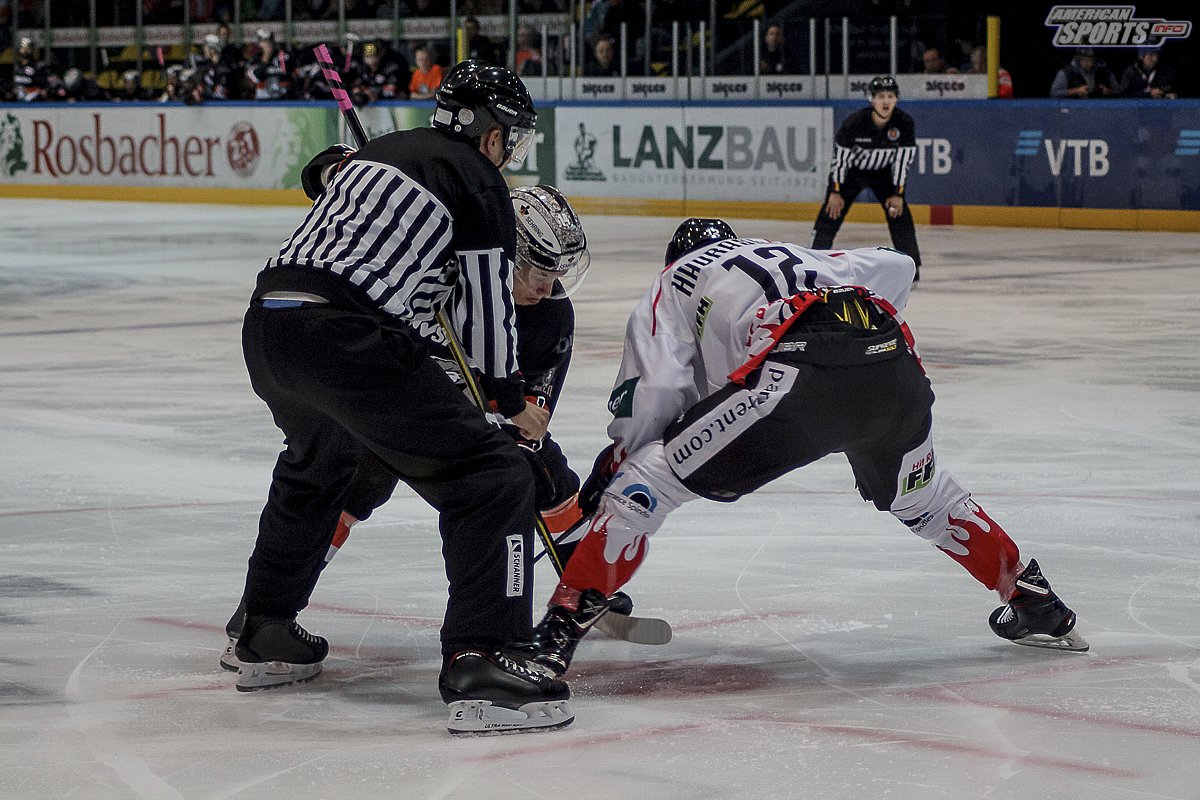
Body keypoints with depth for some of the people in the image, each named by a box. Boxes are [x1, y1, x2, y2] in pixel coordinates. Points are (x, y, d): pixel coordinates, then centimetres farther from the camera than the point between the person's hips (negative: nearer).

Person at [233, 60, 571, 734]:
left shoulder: (382, 151, 26)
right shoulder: (479, 183, 5)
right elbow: (486, 307, 4)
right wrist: (513, 402, 19)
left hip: (267, 322, 8)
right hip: (347, 341, -8)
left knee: (316, 467, 36)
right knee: (493, 479, -3)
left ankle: (266, 639, 43)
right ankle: (479, 668, -14)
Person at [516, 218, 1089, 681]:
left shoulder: (673, 285, 25)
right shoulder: (799, 257, 41)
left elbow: (652, 391, 9)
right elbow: (895, 267, 36)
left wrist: (610, 467, 21)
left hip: (794, 377, -6)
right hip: (894, 367, 6)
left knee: (644, 482, 3)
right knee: (917, 495, 36)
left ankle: (557, 634, -6)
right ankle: (1036, 606, 43)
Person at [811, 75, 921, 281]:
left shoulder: (905, 123, -23)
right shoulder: (854, 122, -29)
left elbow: (903, 160, -14)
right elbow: (840, 157, -19)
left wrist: (898, 194, -15)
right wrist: (835, 192, -17)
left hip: (883, 172, 2)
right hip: (852, 170, -2)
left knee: (899, 212, -10)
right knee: (831, 212, -10)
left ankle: (911, 265, -1)